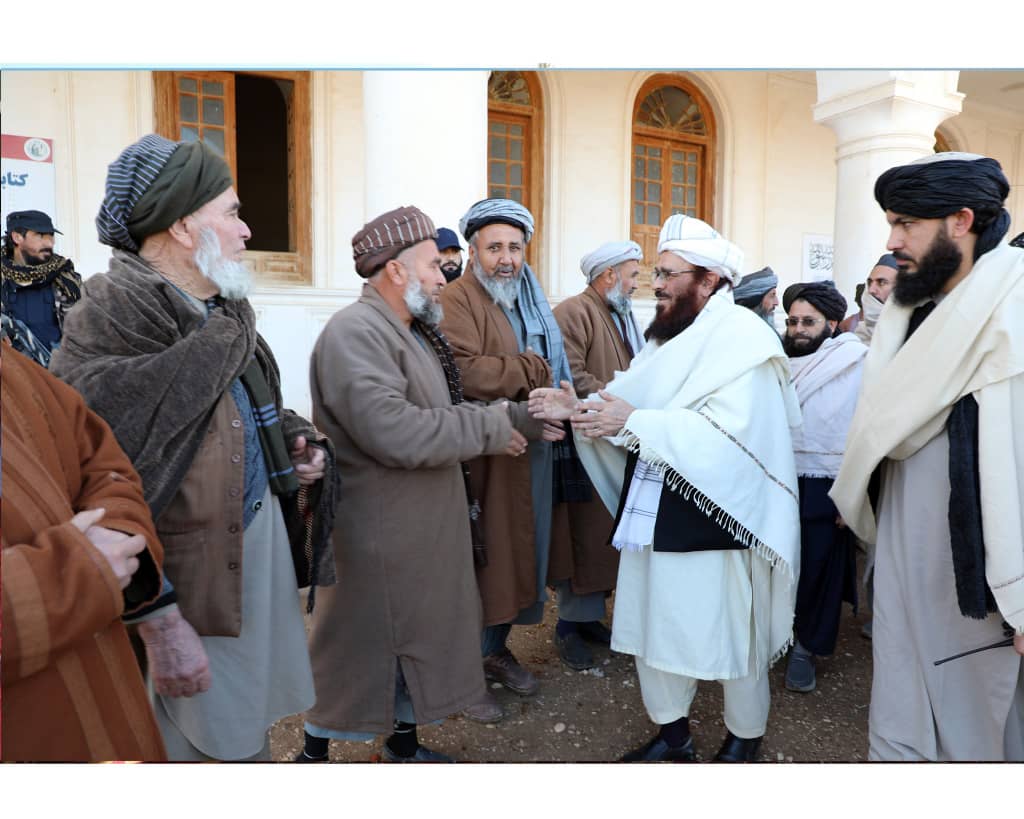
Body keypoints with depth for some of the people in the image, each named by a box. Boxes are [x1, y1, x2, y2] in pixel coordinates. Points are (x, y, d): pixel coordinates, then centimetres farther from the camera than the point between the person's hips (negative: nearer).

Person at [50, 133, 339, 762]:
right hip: (190, 576, -7)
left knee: (252, 723, 21)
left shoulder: (227, 311, 8)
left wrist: (292, 441, 1)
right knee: (205, 738, 10)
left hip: (262, 534, 8)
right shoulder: (108, 323, -19)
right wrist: (159, 622, -21)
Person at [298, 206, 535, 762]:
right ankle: (313, 750, 32)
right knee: (358, 645, 9)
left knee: (419, 637, 19)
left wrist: (524, 416, 1)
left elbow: (441, 413, 12)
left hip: (421, 529, 9)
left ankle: (403, 743, 39)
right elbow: (394, 430, -31)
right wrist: (489, 429, -20)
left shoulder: (412, 331, 12)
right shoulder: (356, 333, -21)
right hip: (377, 534, -9)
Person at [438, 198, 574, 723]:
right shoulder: (457, 300, -11)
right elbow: (463, 370, -28)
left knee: (520, 552, 17)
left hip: (534, 457, 8)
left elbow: (553, 374, 19)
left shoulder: (531, 304, 16)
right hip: (483, 462, -8)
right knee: (482, 557, 2)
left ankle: (497, 649, 37)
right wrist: (529, 371, -15)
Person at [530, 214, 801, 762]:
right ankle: (671, 732, 34)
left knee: (729, 633, 8)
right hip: (653, 515, 7)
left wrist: (633, 423, -25)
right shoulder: (667, 337, 15)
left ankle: (745, 737, 33)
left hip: (712, 521, -7)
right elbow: (629, 400, 7)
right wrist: (581, 408, -12)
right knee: (653, 623, 14)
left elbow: (727, 430, -24)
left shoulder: (742, 336, -11)